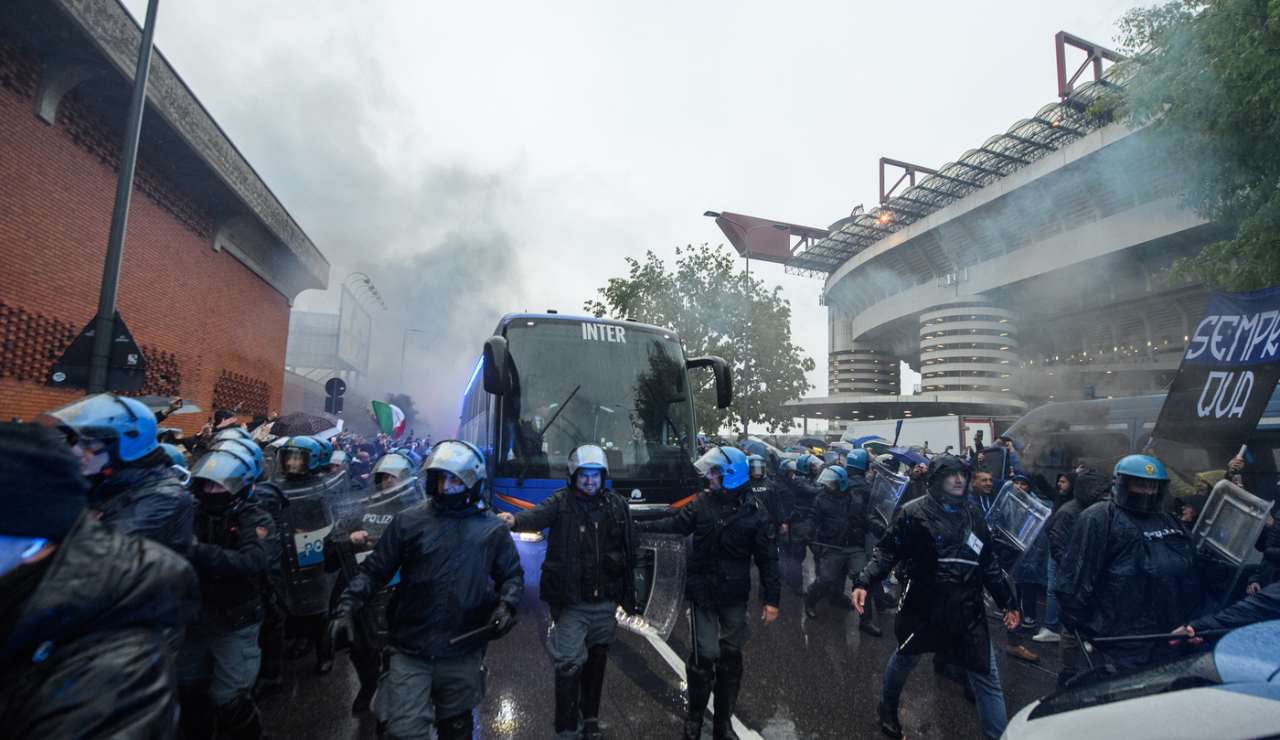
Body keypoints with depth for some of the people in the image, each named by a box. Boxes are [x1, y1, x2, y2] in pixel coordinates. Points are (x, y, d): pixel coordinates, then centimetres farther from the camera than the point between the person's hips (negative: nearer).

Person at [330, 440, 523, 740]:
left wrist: (506, 604, -10)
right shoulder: (408, 522, -4)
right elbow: (374, 570, 0)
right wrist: (347, 608, -12)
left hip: (462, 654, 2)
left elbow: (512, 575, 8)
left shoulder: (492, 530, -1)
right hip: (410, 651, -1)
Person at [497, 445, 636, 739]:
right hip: (571, 602, -3)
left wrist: (627, 592, 9)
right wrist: (515, 520, -52)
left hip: (605, 602, 4)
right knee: (569, 665, -3)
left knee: (597, 660, 18)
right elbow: (538, 515, -30)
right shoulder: (561, 502, -9)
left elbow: (629, 550, 7)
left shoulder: (617, 505, 1)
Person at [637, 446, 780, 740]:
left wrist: (772, 599, -6)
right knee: (704, 656, -1)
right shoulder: (702, 502, -3)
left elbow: (767, 558, -6)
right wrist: (639, 526, 1)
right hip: (702, 593, 0)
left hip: (734, 597, 0)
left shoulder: (755, 511, -9)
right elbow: (676, 524, 7)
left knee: (730, 658, 12)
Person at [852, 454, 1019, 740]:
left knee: (988, 677, 4)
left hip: (968, 611, 3)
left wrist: (1007, 602, 16)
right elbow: (887, 551, -11)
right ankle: (888, 709, 46)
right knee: (904, 659, 19)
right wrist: (864, 582, -23)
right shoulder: (915, 512, -11)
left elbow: (988, 563, 15)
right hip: (923, 608, -3)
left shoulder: (972, 513, 6)